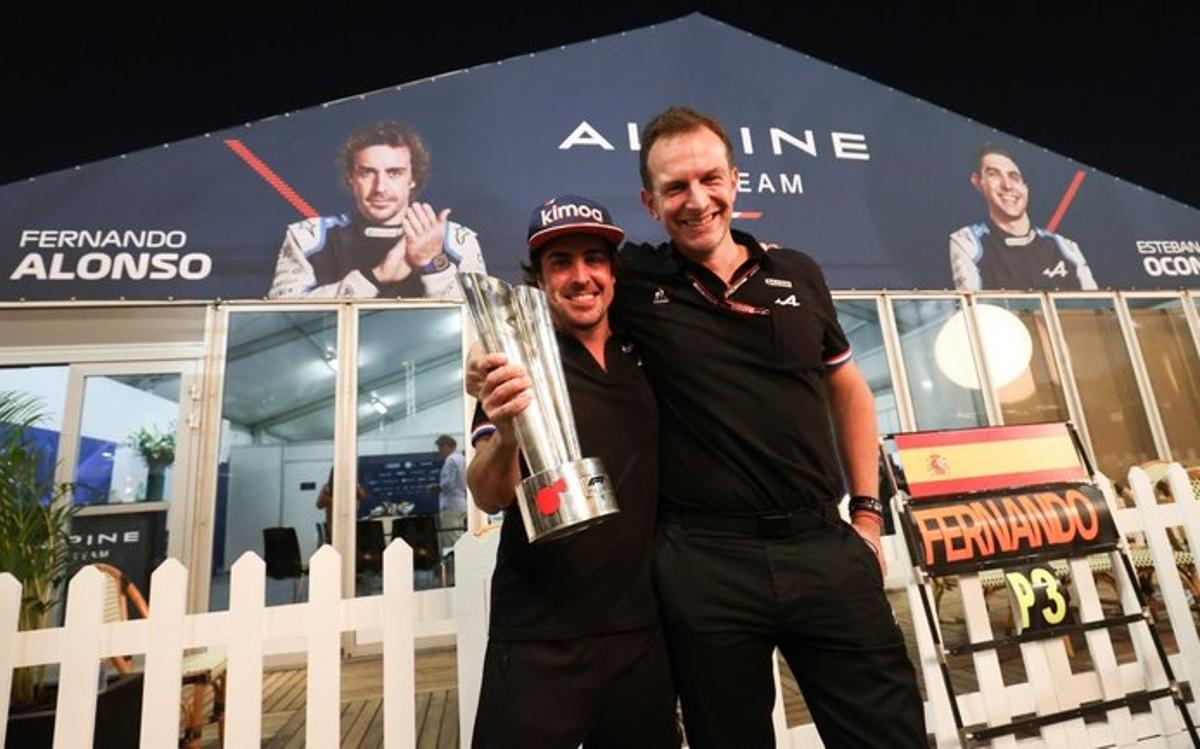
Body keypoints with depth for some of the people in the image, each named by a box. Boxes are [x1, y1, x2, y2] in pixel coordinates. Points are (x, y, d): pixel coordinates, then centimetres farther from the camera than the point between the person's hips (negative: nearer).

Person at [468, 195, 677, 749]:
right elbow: (488, 497, -16)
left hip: (641, 631, 4)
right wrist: (505, 436, -36)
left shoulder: (642, 360, 5)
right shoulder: (521, 362, -7)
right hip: (540, 641, -4)